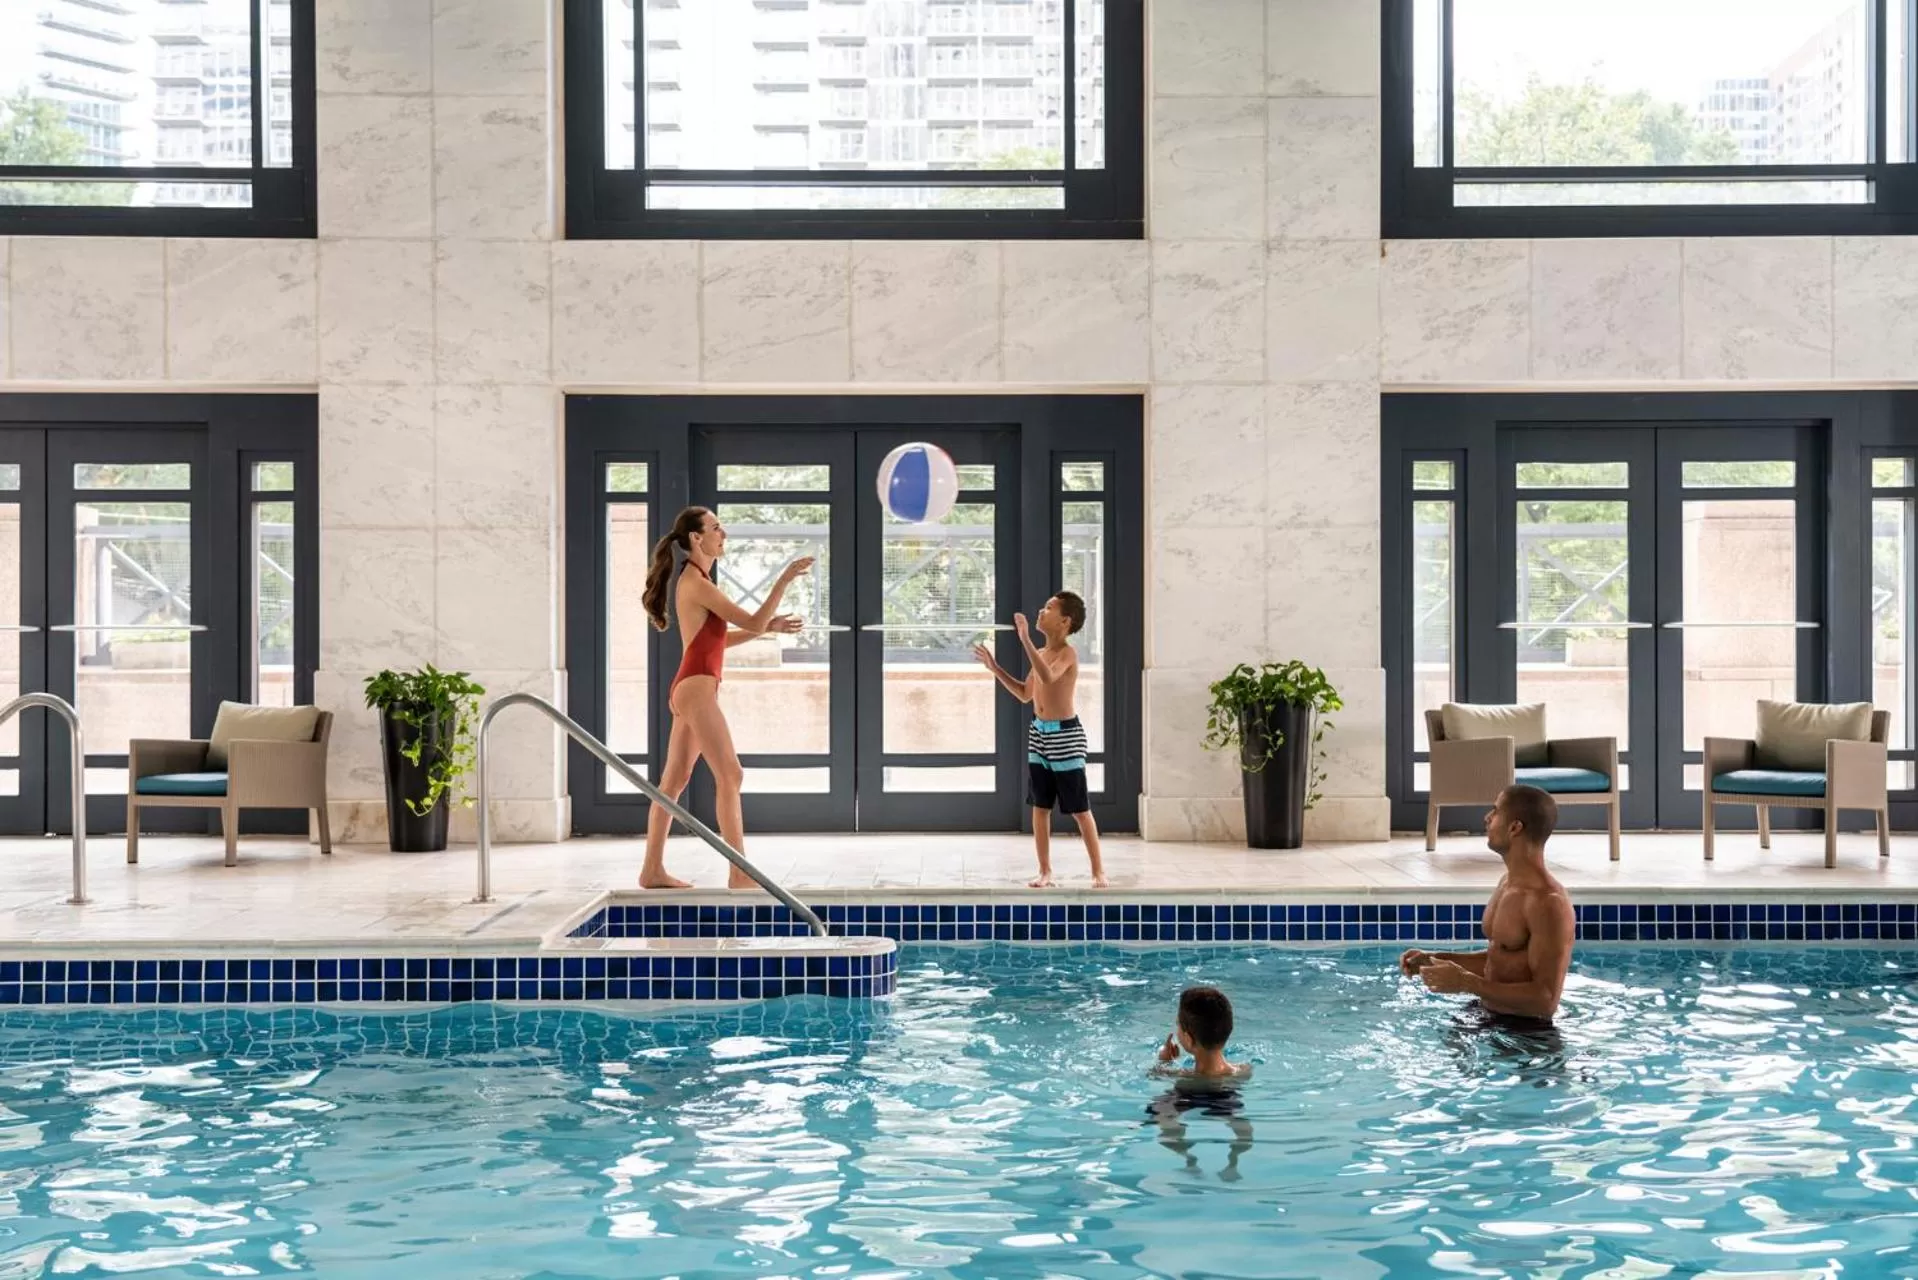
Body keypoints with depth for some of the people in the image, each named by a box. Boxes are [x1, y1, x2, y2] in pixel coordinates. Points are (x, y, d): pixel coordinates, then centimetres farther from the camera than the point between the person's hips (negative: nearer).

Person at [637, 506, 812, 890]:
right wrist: (784, 579, -16)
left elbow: (717, 638, 22)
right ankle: (740, 873, -9)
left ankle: (652, 870, 16)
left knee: (674, 780, 11)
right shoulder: (695, 582, -14)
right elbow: (752, 623, -16)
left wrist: (769, 626, 16)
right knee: (729, 775, -10)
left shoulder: (695, 580, 17)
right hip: (696, 689, -10)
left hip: (690, 690, 10)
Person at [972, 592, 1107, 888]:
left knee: (1079, 810, -1)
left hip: (1065, 735, -8)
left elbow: (1048, 677, -35)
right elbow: (1025, 694, 20)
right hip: (1039, 734, 8)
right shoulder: (1041, 652, 11)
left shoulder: (1068, 652, -14)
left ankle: (1098, 871, 7)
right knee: (1039, 807, 9)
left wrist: (1025, 640, -35)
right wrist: (995, 668, 15)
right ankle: (1045, 871, 16)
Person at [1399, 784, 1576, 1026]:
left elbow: (1546, 1001, -26)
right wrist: (1435, 959, 7)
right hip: (1487, 1016, 9)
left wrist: (1466, 982, -26)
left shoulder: (1548, 902, -23)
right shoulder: (1507, 882, 7)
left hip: (1524, 1032, -9)